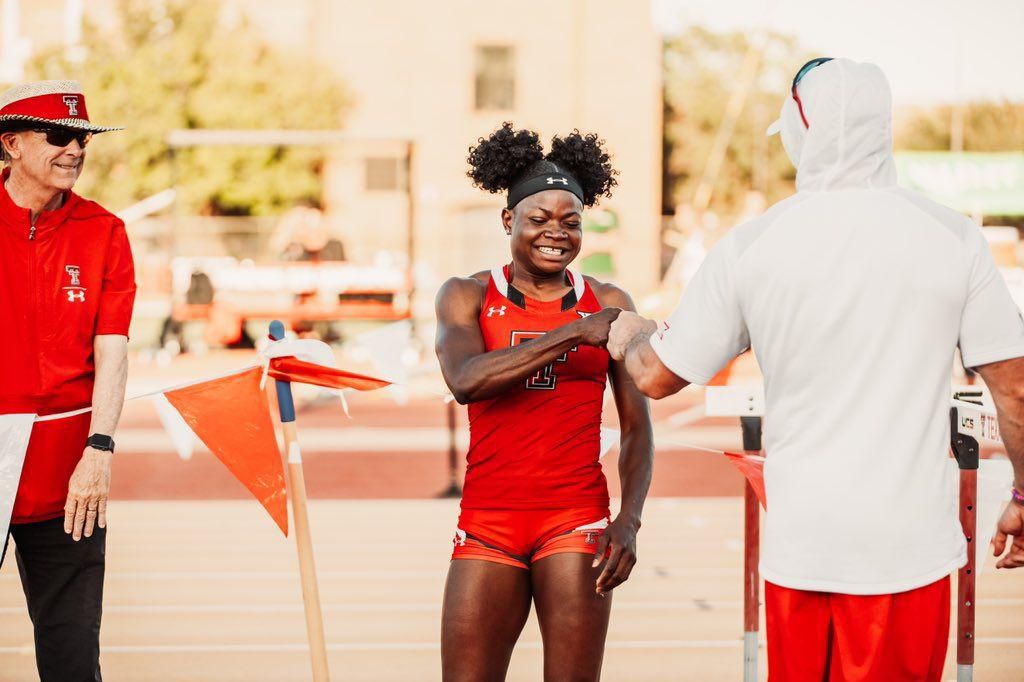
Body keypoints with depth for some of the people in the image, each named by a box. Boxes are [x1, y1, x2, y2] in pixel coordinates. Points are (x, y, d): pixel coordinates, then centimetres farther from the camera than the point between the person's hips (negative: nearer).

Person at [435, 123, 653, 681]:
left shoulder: (608, 304, 6)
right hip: (488, 521, 0)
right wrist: (574, 332, -21)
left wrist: (629, 519, -8)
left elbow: (636, 427, 6)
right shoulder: (467, 296, 4)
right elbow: (465, 380, -17)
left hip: (577, 518, 0)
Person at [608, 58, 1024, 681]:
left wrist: (629, 335, 28)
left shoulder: (750, 246, -3)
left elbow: (656, 376, 5)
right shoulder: (953, 237, -4)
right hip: (909, 545, -1)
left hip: (798, 541, 1)